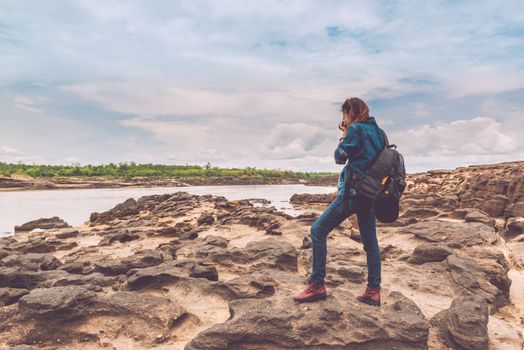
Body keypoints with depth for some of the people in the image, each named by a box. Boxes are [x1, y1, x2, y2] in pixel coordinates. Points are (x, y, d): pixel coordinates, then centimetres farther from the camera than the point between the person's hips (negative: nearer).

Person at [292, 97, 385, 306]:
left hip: (352, 192, -9)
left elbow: (340, 157, -2)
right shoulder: (377, 131, 14)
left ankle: (317, 286, 0)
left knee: (318, 230, -3)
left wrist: (344, 135, 9)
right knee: (370, 241, 12)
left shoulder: (355, 130, -10)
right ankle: (373, 291, 16)